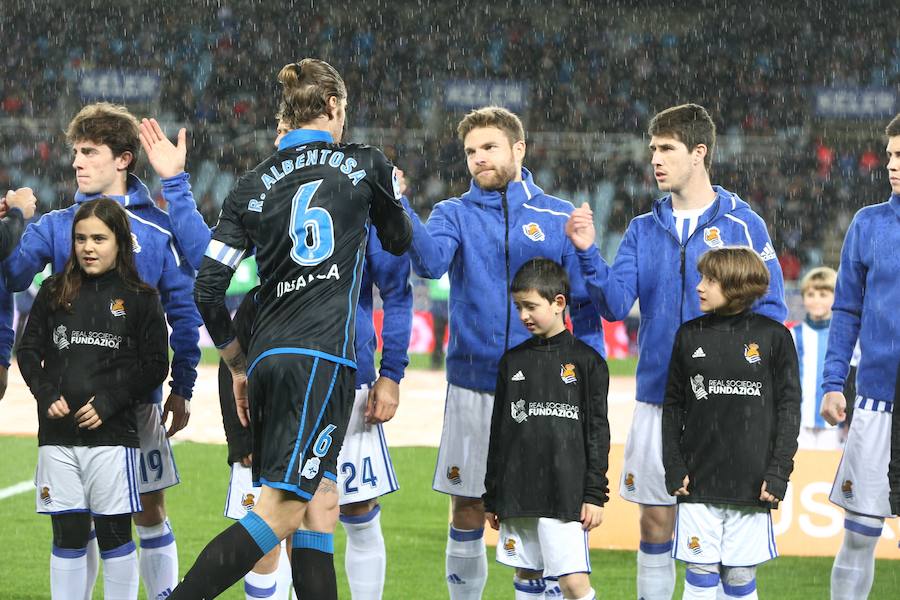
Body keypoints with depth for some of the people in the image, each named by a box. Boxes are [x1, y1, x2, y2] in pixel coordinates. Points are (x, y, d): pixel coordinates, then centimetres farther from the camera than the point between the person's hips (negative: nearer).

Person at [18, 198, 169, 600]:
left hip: (111, 433, -2)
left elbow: (155, 366, 0)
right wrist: (46, 395, -5)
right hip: (57, 434, 2)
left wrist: (109, 403, -10)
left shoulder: (140, 299, 2)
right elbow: (29, 351, 11)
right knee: (67, 535, 5)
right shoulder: (54, 292, 10)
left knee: (114, 534, 2)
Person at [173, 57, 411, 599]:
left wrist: (238, 365, 19)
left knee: (319, 504, 10)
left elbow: (208, 289, 6)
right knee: (280, 512, -10)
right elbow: (401, 243, 22)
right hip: (322, 357, -5)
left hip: (266, 357, 5)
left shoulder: (253, 186, 11)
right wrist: (393, 199, 44)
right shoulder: (366, 165, 4)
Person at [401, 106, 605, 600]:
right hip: (472, 387, 1)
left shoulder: (559, 217, 6)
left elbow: (586, 307, 6)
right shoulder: (454, 214, 7)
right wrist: (399, 208, -30)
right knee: (467, 516, 6)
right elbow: (430, 261, -16)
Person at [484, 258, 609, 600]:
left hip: (566, 494, -4)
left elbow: (598, 433, -1)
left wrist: (594, 494, -6)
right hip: (517, 492, 4)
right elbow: (498, 433, 13)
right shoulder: (513, 362, 10)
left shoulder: (586, 361, -1)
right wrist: (492, 497, 13)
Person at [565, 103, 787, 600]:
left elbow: (771, 311, -3)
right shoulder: (643, 229, 9)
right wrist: (587, 253, -16)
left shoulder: (743, 224, -2)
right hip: (658, 399, 3)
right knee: (655, 524, 8)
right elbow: (615, 304, -1)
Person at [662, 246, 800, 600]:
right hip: (699, 479, 2)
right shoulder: (690, 335, 6)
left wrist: (779, 471, -5)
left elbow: (789, 407, 1)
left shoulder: (773, 337, -1)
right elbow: (673, 406, 10)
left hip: (751, 484, -2)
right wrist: (673, 466, 2)